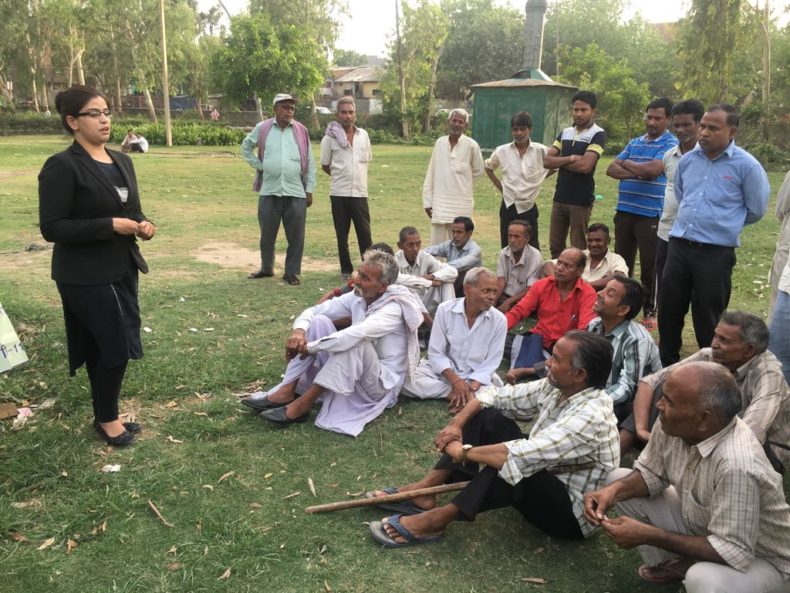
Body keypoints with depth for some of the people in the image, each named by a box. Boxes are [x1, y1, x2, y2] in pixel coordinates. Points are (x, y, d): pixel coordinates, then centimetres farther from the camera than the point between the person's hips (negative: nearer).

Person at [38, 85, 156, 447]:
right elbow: (51, 227, -17)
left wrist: (143, 224, -3)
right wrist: (110, 226, -23)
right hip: (86, 276, -7)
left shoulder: (122, 161, 10)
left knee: (106, 346, 15)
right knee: (117, 345, -5)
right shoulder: (62, 167, -13)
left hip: (122, 269, 7)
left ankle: (106, 415, 29)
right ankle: (107, 419, 16)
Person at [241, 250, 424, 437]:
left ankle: (302, 405, -26)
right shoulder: (358, 297, -2)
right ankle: (286, 392, -15)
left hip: (383, 384, -7)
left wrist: (311, 347, -30)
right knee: (319, 321, -9)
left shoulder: (394, 307, -24)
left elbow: (356, 334, -40)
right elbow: (314, 310, -1)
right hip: (352, 376, 7)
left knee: (355, 341, -36)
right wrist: (299, 331, -23)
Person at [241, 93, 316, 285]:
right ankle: (267, 268, 29)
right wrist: (258, 165, 5)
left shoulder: (301, 131, 5)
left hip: (296, 192, 0)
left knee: (296, 236, 1)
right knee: (267, 234, 11)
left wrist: (310, 190, 3)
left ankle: (292, 272, 13)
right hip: (269, 191, 1)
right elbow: (246, 147, 19)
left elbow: (310, 163, 7)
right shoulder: (262, 129, 4)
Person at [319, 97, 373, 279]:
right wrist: (340, 176, 10)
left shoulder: (363, 135, 8)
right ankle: (346, 270, 16)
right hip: (339, 193, -2)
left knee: (365, 233, 0)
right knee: (342, 235, 6)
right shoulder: (330, 137, -2)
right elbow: (325, 166, 5)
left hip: (360, 192, 2)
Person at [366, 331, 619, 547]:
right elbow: (496, 395, 2)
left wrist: (463, 451, -29)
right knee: (488, 417, -4)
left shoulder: (591, 416, -31)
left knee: (510, 463, -37)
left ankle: (434, 521, -23)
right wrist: (456, 423, -13)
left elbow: (521, 456, -41)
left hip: (570, 512, -8)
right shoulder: (556, 386, -5)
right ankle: (425, 490, -9)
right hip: (542, 483, 9)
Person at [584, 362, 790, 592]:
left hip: (757, 556, -6)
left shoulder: (737, 465, -38)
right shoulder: (675, 423, -18)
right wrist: (614, 491, -20)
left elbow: (732, 552, -33)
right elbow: (651, 474, 0)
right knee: (618, 479, -3)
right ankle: (672, 565, 9)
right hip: (699, 523, 7)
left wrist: (648, 535, -29)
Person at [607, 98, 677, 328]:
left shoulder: (671, 144, -4)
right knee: (621, 263, 13)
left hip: (651, 215, -6)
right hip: (624, 211, 6)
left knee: (649, 267, 3)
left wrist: (626, 163, -2)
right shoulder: (635, 142, 15)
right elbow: (612, 169, 6)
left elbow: (652, 169, -20)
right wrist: (636, 173, -12)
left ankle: (650, 313, 15)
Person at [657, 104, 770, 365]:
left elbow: (756, 210, 3)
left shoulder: (746, 165, -8)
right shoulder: (688, 159, 6)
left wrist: (726, 223, 13)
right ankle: (665, 367, 27)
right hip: (679, 245, 4)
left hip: (716, 252, -4)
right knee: (668, 310, 11)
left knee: (708, 319, 6)